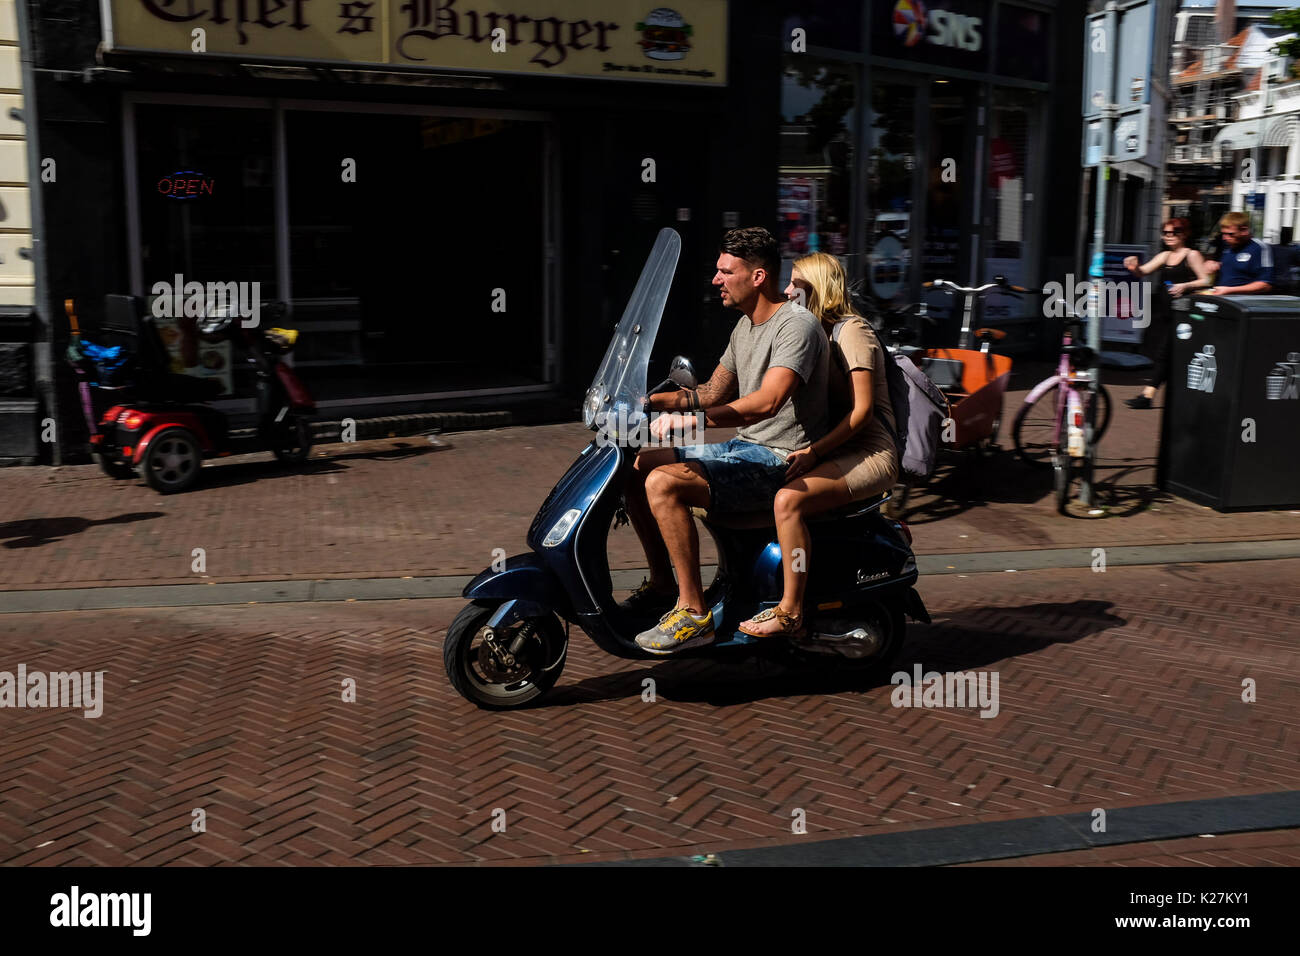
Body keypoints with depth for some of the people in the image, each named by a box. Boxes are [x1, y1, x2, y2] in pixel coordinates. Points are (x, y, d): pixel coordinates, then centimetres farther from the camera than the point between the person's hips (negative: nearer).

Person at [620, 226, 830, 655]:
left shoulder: (796, 326, -16)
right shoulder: (746, 326, 15)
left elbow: (765, 403, -30)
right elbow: (714, 392, 21)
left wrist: (688, 417, -33)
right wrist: (651, 400, 6)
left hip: (782, 460, -10)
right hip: (745, 447, 10)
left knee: (663, 483, -27)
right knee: (636, 469, 6)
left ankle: (693, 613, -21)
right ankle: (662, 582, 16)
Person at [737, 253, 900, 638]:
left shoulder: (852, 332, -10)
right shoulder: (817, 333, 18)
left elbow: (862, 410, -17)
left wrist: (812, 451, -24)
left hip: (870, 454, -9)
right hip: (835, 450, 9)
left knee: (788, 499, -31)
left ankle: (790, 612, -24)